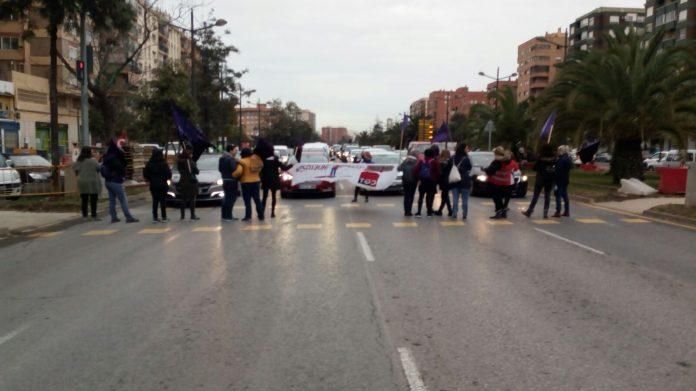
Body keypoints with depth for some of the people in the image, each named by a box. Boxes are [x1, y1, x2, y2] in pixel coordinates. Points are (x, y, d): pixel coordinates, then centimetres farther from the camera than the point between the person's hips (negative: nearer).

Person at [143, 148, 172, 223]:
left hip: (153, 185, 3)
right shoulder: (163, 163, -12)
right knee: (163, 201, 2)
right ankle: (164, 217, 3)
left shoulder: (149, 163, -1)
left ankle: (155, 217, 9)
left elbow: (145, 174, 1)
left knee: (155, 201, 9)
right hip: (162, 185, -3)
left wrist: (149, 180, 15)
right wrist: (166, 178, 9)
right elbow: (168, 174, -12)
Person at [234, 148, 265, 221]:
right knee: (257, 199, 11)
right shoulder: (257, 159, 6)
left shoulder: (242, 161, -11)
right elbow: (261, 167, 8)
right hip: (256, 181, 5)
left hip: (246, 182, -5)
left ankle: (248, 216, -3)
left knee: (247, 200, -1)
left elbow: (239, 172, -21)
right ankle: (261, 216, 14)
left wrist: (234, 175, -4)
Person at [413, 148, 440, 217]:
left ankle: (419, 212, 2)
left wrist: (418, 178, 6)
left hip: (422, 182, 3)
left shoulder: (421, 161, 3)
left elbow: (415, 170, -3)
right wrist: (436, 179, 5)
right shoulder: (434, 162, -6)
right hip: (431, 182, -2)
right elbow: (438, 172, -9)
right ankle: (429, 212, 4)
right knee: (430, 197, 4)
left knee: (421, 196, 8)